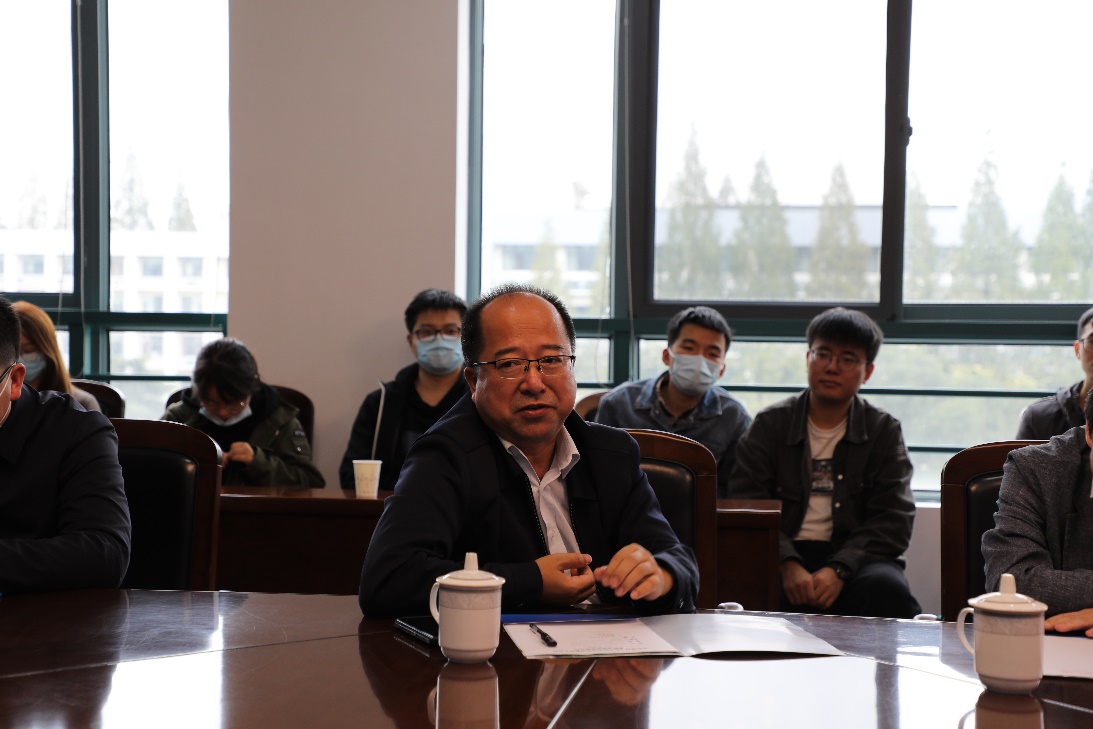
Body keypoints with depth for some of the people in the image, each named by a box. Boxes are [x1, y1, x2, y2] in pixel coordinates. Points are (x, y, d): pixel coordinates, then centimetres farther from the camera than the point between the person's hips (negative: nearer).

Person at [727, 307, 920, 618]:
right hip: (781, 555, -1)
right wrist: (788, 565, -20)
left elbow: (894, 520, 1)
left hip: (854, 557, 1)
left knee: (888, 589, -34)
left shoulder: (884, 430, 11)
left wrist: (839, 570, -17)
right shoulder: (770, 424, 11)